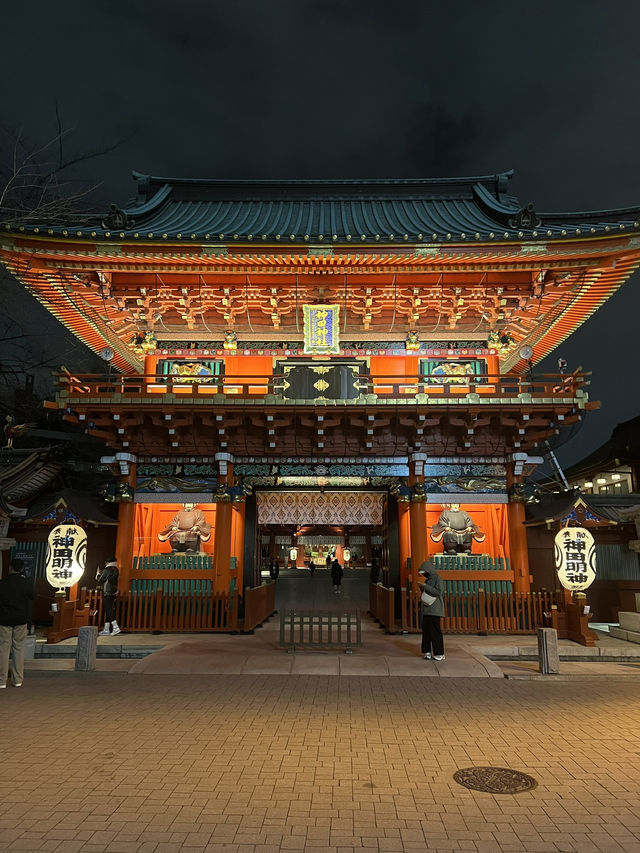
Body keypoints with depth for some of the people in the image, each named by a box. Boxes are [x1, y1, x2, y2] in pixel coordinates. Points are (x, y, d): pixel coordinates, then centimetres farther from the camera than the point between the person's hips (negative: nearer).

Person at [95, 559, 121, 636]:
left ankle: (116, 627, -17)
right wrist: (102, 573, 22)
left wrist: (98, 574, 11)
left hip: (107, 593, -9)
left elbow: (100, 580, -6)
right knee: (108, 610, 12)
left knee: (108, 610, -9)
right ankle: (106, 630, 15)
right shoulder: (115, 570, 12)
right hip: (113, 593, 9)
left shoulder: (107, 570, -12)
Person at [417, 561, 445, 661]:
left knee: (435, 631, -5)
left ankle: (439, 653, 3)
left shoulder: (437, 578, -8)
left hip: (434, 609, -8)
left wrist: (425, 586, -18)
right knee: (426, 630, 6)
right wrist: (421, 587, 7)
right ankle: (427, 652, 13)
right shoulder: (428, 579, 16)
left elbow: (438, 592, -18)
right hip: (426, 609, 8)